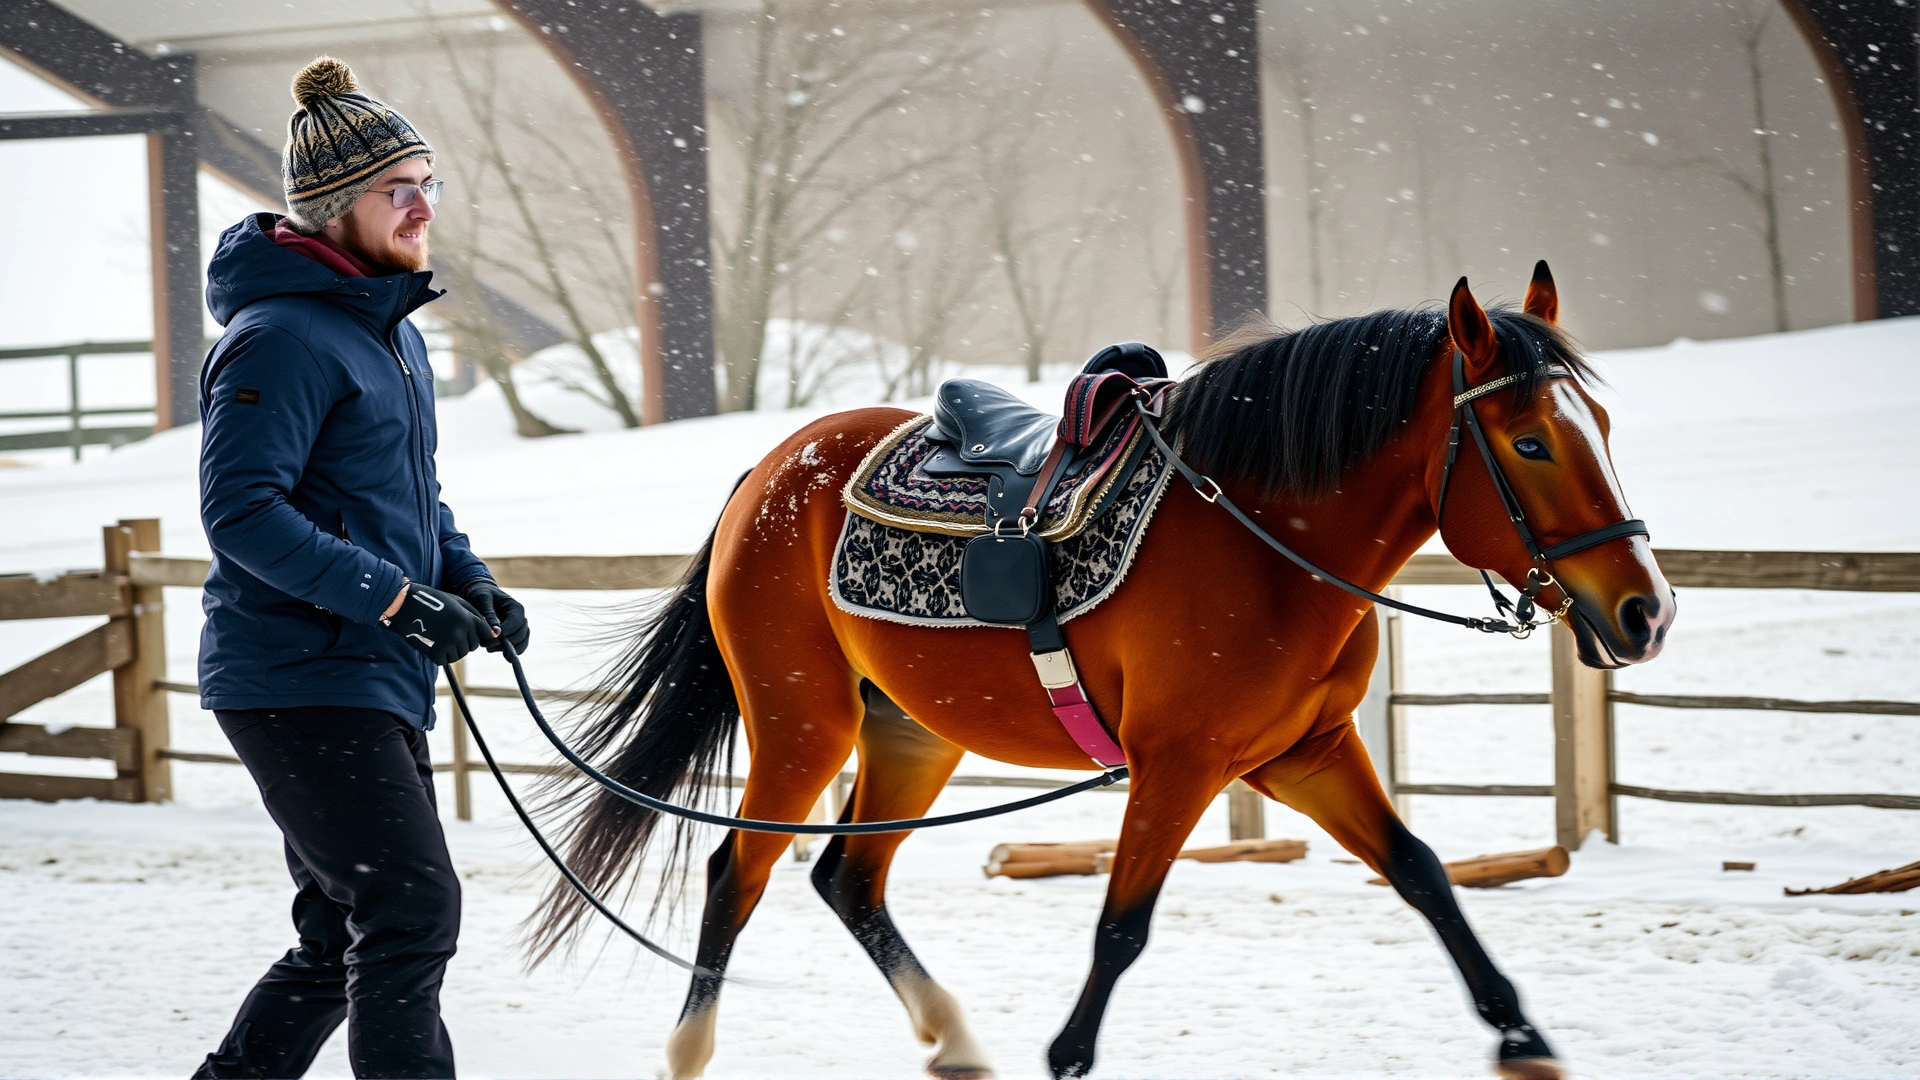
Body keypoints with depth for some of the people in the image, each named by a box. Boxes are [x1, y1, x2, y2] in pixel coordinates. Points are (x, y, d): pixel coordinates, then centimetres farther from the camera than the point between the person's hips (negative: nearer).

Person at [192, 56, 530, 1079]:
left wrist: (466, 578, 9)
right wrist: (395, 598, -25)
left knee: (346, 937, 14)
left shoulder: (392, 332, 16)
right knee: (412, 910, -13)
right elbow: (242, 510, -22)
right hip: (298, 678, -10)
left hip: (376, 684, 10)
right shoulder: (284, 338, -15)